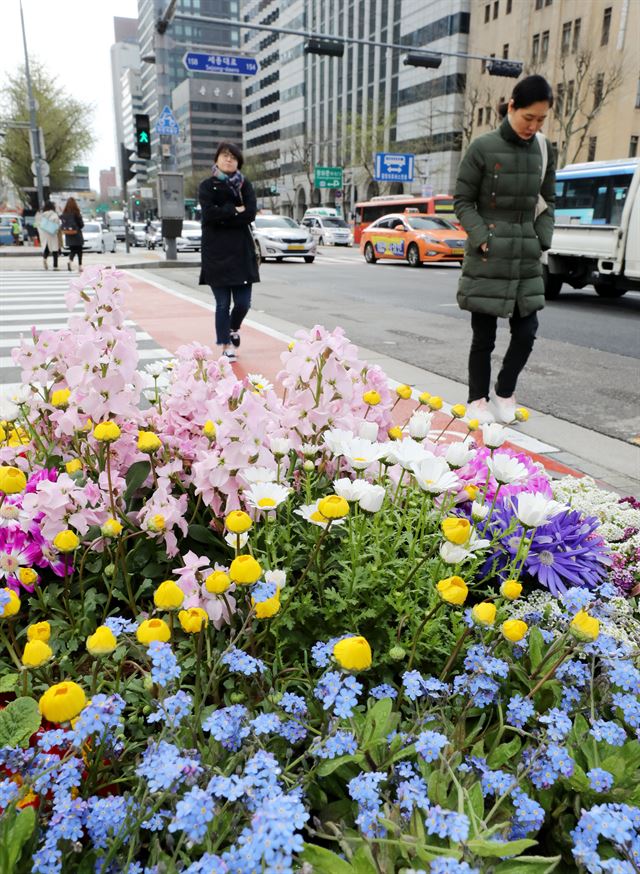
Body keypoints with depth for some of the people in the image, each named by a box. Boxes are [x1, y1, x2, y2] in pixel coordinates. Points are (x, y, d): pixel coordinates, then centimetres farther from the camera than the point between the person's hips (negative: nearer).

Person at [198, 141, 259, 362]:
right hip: (216, 252, -2)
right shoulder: (207, 186, 5)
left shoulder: (245, 185, 10)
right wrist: (236, 210, -8)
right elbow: (210, 213, -13)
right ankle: (225, 345, 12)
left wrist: (223, 215, -11)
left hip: (241, 250, 2)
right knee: (223, 303, -2)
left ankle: (233, 328, 32)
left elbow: (250, 214, -7)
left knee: (243, 302, -1)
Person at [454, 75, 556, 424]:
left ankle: (505, 393, 23)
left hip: (526, 257, 4)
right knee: (484, 336, 1)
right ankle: (477, 401, 16)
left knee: (526, 331, 2)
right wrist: (482, 239, -11)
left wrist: (542, 240, 4)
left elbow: (548, 201, 18)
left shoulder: (544, 150, 10)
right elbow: (462, 201, -2)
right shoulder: (483, 148, -5)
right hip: (488, 258, -4)